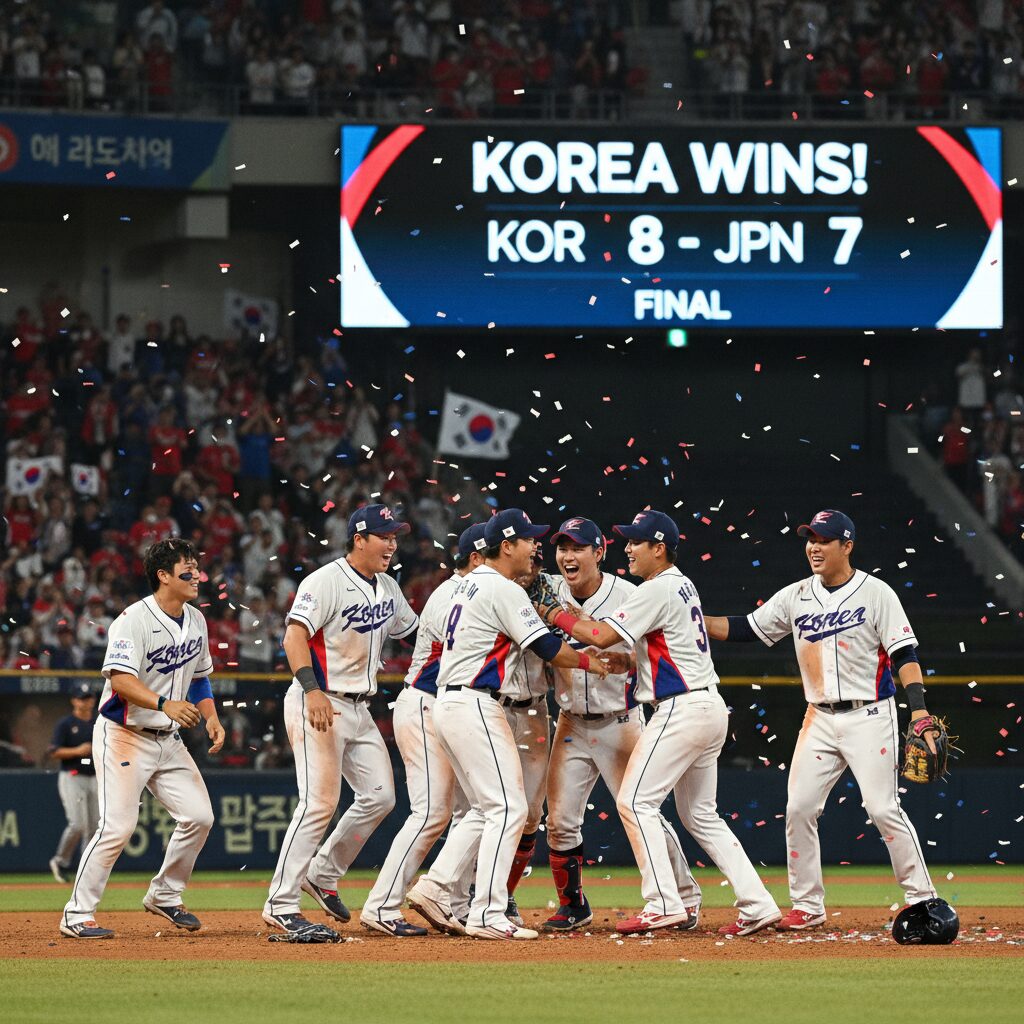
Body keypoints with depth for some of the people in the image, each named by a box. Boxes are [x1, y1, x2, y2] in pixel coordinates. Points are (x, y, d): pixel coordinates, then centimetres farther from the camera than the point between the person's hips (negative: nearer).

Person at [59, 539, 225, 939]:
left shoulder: (196, 621, 8)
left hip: (168, 740, 8)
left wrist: (211, 717, 5)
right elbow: (121, 679, -29)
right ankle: (77, 914, -6)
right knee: (118, 826, -15)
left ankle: (164, 896, 21)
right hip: (124, 736, -8)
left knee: (199, 816, 2)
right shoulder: (134, 620, -17)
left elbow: (199, 677, 22)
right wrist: (164, 704, -43)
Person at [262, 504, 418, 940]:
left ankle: (322, 875, 23)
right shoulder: (326, 581, -13)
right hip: (318, 705, -9)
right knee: (319, 802, -15)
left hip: (358, 708, 9)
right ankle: (281, 906, -14)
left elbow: (415, 632, 26)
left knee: (379, 796, 6)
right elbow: (295, 634, -23)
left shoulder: (387, 588, 13)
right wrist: (312, 691, -35)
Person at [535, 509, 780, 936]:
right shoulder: (683, 586, 18)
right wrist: (631, 662, 10)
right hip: (711, 708, 10)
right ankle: (757, 905, 8)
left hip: (682, 709, -10)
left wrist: (558, 616, -3)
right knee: (700, 814, 14)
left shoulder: (657, 590, -12)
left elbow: (601, 635, -18)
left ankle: (664, 904, -14)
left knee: (635, 801, -8)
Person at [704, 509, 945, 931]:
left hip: (869, 717, -5)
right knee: (799, 808, -2)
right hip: (820, 719, 5)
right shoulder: (796, 596, 7)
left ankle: (922, 897, -1)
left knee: (883, 808, -11)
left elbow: (904, 655, -9)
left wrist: (919, 711, -19)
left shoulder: (875, 593, -6)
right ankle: (807, 906, 7)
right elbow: (744, 628, 9)